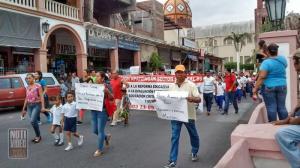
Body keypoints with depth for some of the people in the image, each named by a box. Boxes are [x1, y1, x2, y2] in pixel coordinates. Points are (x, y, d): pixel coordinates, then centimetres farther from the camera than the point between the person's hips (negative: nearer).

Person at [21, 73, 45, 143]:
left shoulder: (38, 86, -5)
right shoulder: (27, 88, 12)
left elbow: (41, 96, -9)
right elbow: (26, 98, 17)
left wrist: (43, 106, -16)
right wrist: (24, 109, 18)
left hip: (37, 105, -6)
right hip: (29, 106, 6)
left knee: (33, 121, -16)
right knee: (34, 122, 6)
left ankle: (38, 136, 0)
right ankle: (38, 136, 19)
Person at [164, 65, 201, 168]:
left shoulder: (191, 85, -8)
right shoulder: (172, 87, 5)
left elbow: (199, 99, -12)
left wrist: (192, 99, -34)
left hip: (188, 115, -2)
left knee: (193, 135, 17)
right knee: (174, 137, 0)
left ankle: (194, 152, 44)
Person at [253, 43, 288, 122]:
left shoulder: (266, 62, -12)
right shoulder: (283, 59, 5)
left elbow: (261, 77, -19)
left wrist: (255, 89, -17)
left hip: (269, 87, -4)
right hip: (282, 86, 5)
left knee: (271, 107, 0)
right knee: (282, 107, 9)